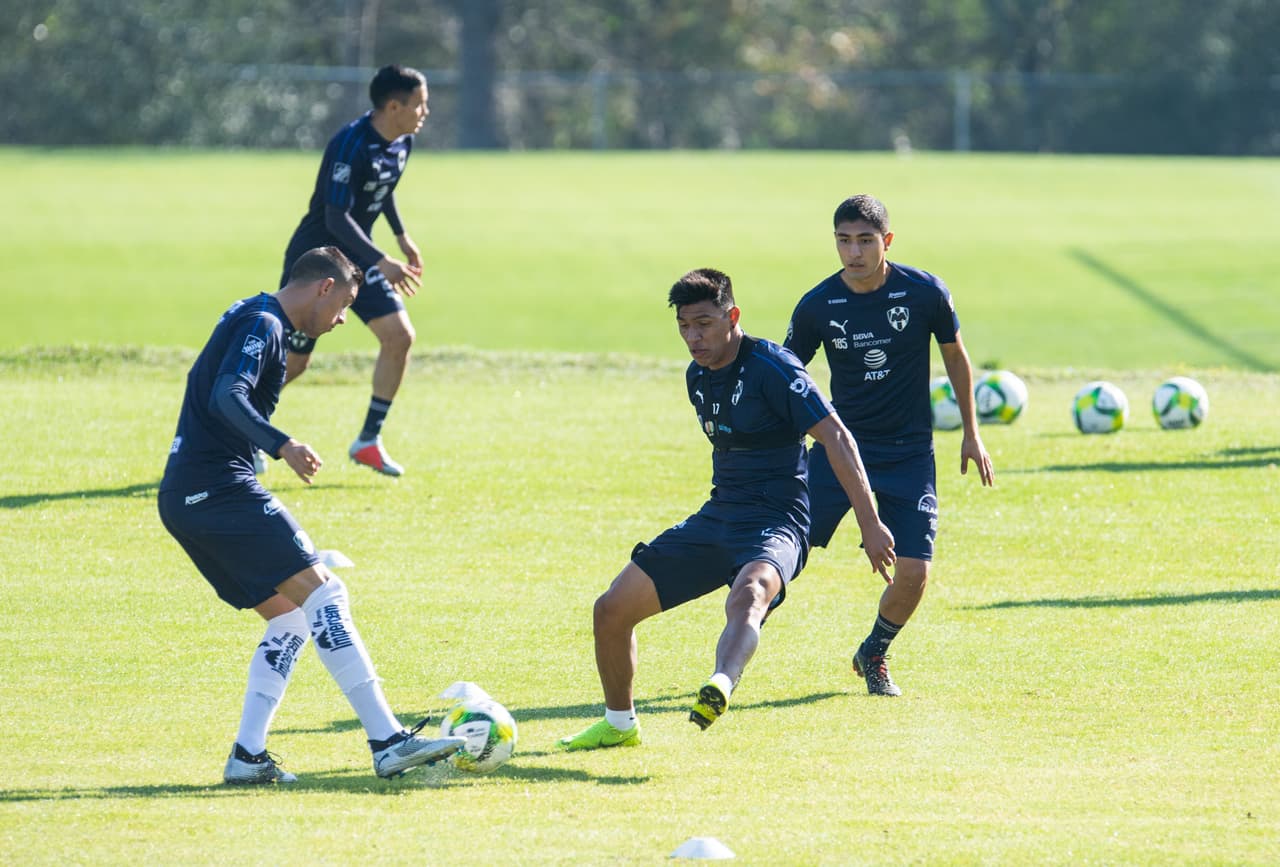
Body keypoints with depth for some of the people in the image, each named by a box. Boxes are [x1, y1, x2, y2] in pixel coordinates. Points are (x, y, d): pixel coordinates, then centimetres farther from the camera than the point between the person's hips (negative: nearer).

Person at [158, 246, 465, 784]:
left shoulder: (250, 319, 21)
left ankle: (248, 755, 4)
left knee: (289, 614, 12)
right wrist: (282, 446, -39)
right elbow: (226, 398, -25)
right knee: (322, 595, -14)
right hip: (219, 488, -11)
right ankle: (389, 743, -20)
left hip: (184, 497, 11)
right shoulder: (262, 325, -9)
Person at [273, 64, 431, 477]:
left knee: (400, 336, -8)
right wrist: (382, 263, -40)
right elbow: (337, 217, -32)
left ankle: (368, 440, 3)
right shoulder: (351, 145, -28)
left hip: (357, 255, 8)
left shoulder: (402, 141, -1)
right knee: (292, 362, -2)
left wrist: (402, 237, 24)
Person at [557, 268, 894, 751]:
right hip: (716, 519, 8)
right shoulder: (698, 377, 11)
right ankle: (619, 724, 23)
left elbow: (836, 439, -14)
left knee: (747, 595, -41)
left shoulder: (772, 368, -13)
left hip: (775, 521, -8)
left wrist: (871, 527, -18)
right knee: (611, 610, 2)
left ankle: (722, 686, -71)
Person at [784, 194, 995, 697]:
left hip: (909, 453, 0)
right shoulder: (817, 306, -7)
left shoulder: (925, 293, -9)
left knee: (914, 572, -11)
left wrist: (971, 434, 12)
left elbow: (955, 357, 8)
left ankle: (873, 655, 18)